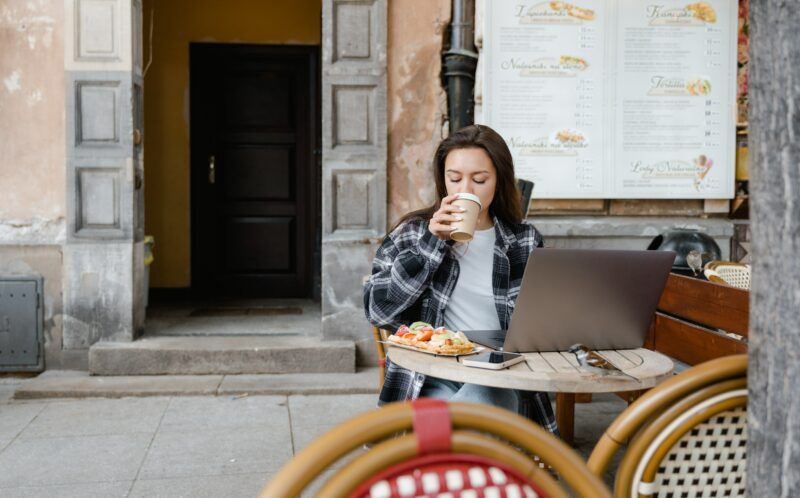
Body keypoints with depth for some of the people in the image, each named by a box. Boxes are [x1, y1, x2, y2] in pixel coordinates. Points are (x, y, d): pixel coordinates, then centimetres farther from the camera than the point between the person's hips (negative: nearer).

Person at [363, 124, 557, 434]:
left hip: (498, 383, 1)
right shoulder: (412, 233, 9)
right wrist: (432, 242, -8)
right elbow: (377, 309, -2)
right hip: (430, 382, 0)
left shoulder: (525, 241, 12)